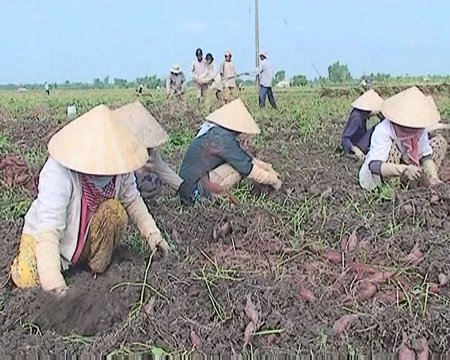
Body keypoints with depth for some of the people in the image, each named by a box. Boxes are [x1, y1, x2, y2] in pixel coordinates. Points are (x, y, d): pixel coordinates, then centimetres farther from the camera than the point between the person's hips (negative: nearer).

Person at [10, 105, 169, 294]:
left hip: (88, 236, 3)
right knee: (27, 278, -26)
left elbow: (133, 200, -2)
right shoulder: (58, 171, -34)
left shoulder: (117, 165, -20)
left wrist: (152, 232, -16)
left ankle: (98, 273, -6)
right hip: (44, 235, -3)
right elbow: (49, 229, -39)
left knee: (115, 211, -26)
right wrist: (53, 280, -47)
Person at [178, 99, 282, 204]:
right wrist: (273, 180, 0)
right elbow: (249, 169, -13)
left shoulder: (214, 130, 8)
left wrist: (267, 167, 16)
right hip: (193, 190, -10)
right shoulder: (223, 138, -19)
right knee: (243, 166, -15)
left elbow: (246, 158, 16)